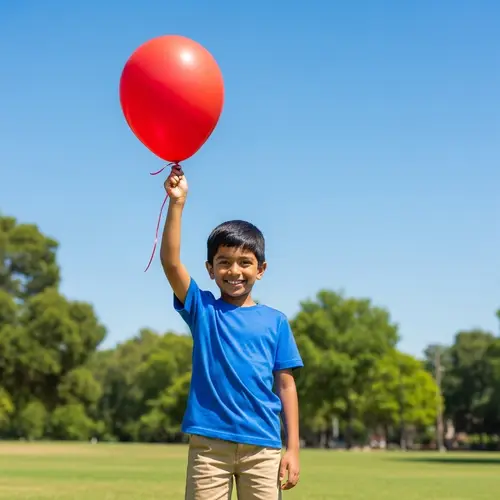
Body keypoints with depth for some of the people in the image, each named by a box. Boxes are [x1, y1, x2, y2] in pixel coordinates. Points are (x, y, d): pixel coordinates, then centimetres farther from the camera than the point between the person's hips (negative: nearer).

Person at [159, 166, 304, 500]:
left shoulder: (275, 321, 6)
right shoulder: (202, 309, 5)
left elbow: (286, 385, 6)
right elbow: (171, 261, -10)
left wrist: (293, 449, 1)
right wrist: (177, 203, -18)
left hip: (262, 447, 1)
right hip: (209, 443, -1)